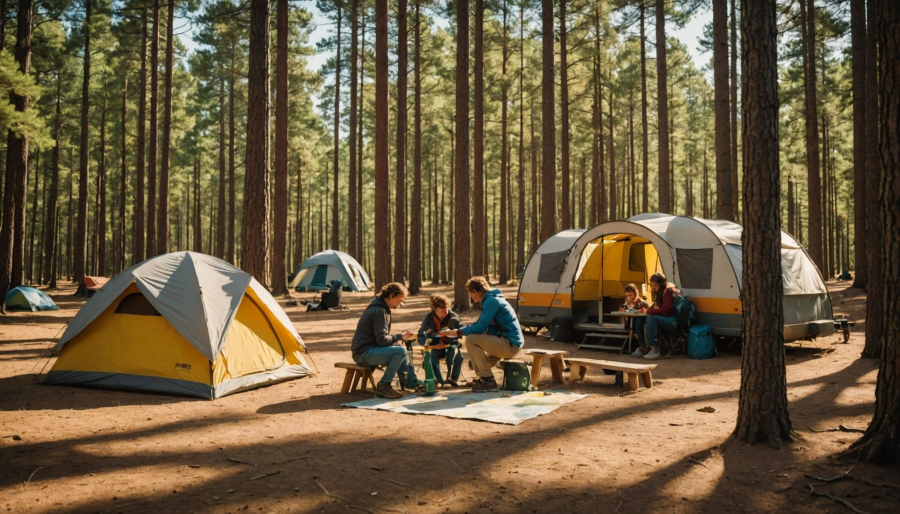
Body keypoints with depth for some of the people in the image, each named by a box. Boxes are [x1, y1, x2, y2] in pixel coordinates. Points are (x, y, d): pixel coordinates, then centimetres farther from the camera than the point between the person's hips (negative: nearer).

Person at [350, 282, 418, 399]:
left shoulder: (380, 307, 13)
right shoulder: (379, 311, -18)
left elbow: (381, 337, 16)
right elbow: (382, 340, -22)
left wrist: (402, 337, 4)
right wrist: (401, 336, -11)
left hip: (368, 349, 11)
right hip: (363, 353, -11)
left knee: (398, 348, 20)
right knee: (401, 351, -21)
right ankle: (383, 387, -13)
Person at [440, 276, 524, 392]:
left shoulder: (491, 301, -15)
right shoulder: (491, 300, 16)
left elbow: (480, 328, -20)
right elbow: (480, 325, 18)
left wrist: (456, 332, -10)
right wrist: (458, 330, 9)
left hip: (510, 345, -11)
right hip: (510, 344, 11)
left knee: (471, 339, -18)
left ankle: (488, 381, -13)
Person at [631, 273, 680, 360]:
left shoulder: (668, 291, -12)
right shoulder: (658, 292, 13)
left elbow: (664, 311, -21)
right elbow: (655, 307, 19)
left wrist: (648, 311, -11)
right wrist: (649, 309, -3)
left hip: (672, 321, -9)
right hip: (663, 320, 9)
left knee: (650, 318, -33)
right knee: (639, 319, -4)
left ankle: (654, 350, -35)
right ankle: (642, 348, -9)